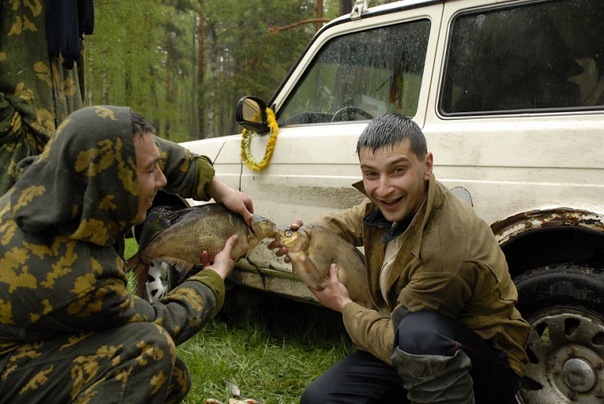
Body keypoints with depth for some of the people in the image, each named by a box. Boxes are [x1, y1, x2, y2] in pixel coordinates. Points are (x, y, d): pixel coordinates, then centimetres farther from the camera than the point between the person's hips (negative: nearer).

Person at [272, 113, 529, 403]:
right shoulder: (391, 204, -7)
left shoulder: (448, 247, -33)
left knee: (418, 330, -40)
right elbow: (350, 222, 17)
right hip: (407, 355, 7)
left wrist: (344, 306, -8)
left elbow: (394, 341, -25)